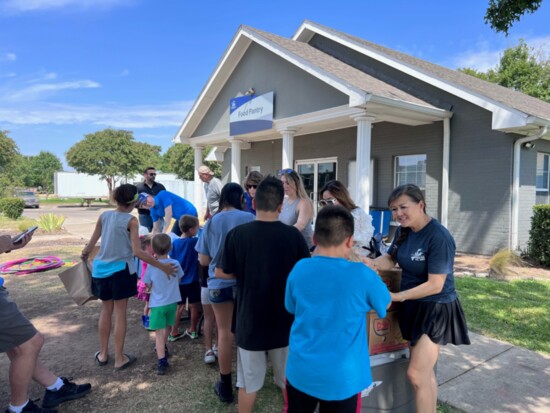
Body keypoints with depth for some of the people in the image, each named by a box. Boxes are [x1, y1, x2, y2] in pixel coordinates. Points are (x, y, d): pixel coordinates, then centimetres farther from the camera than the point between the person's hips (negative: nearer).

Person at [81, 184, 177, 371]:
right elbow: (137, 252, -20)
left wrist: (84, 254, 33)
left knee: (106, 310, 19)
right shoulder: (131, 220, -13)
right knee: (120, 313, 6)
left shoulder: (104, 216, 2)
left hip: (101, 268, 5)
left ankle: (103, 354, 30)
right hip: (120, 270, -5)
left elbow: (92, 242, 12)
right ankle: (119, 358, 16)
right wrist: (162, 266, -17)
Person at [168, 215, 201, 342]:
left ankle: (174, 332, 19)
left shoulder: (175, 242, -1)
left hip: (178, 280, 4)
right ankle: (192, 331, 24)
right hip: (192, 280, -4)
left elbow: (171, 260, 5)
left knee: (179, 307, 14)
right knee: (194, 306, 12)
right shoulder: (195, 241, -14)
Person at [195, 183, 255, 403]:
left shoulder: (211, 222, -3)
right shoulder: (249, 218, -7)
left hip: (219, 283, 0)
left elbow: (203, 260, 1)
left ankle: (226, 385, 25)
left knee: (224, 333, 13)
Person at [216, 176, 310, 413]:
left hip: (249, 320, 0)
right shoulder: (292, 235, -13)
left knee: (248, 381, 17)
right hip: (285, 320, 1)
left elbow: (221, 273, -4)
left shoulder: (237, 234, -14)